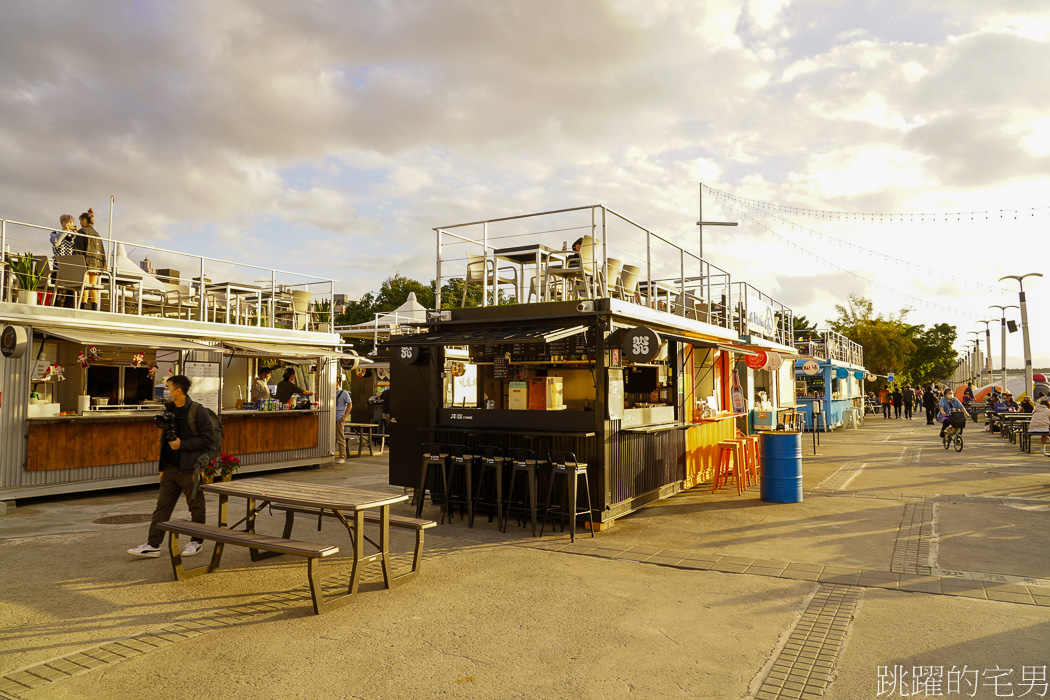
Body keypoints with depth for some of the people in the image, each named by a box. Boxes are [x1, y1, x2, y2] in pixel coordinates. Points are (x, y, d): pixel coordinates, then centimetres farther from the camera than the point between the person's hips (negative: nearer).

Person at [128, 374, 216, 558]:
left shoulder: (197, 411, -13)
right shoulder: (168, 410, 9)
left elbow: (208, 438, -15)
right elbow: (165, 440, 17)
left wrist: (182, 445, -19)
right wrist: (162, 467, 15)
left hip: (190, 469, -7)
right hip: (171, 468, 7)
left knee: (196, 507, 6)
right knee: (162, 505, 8)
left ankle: (197, 542, 21)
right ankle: (153, 545, 14)